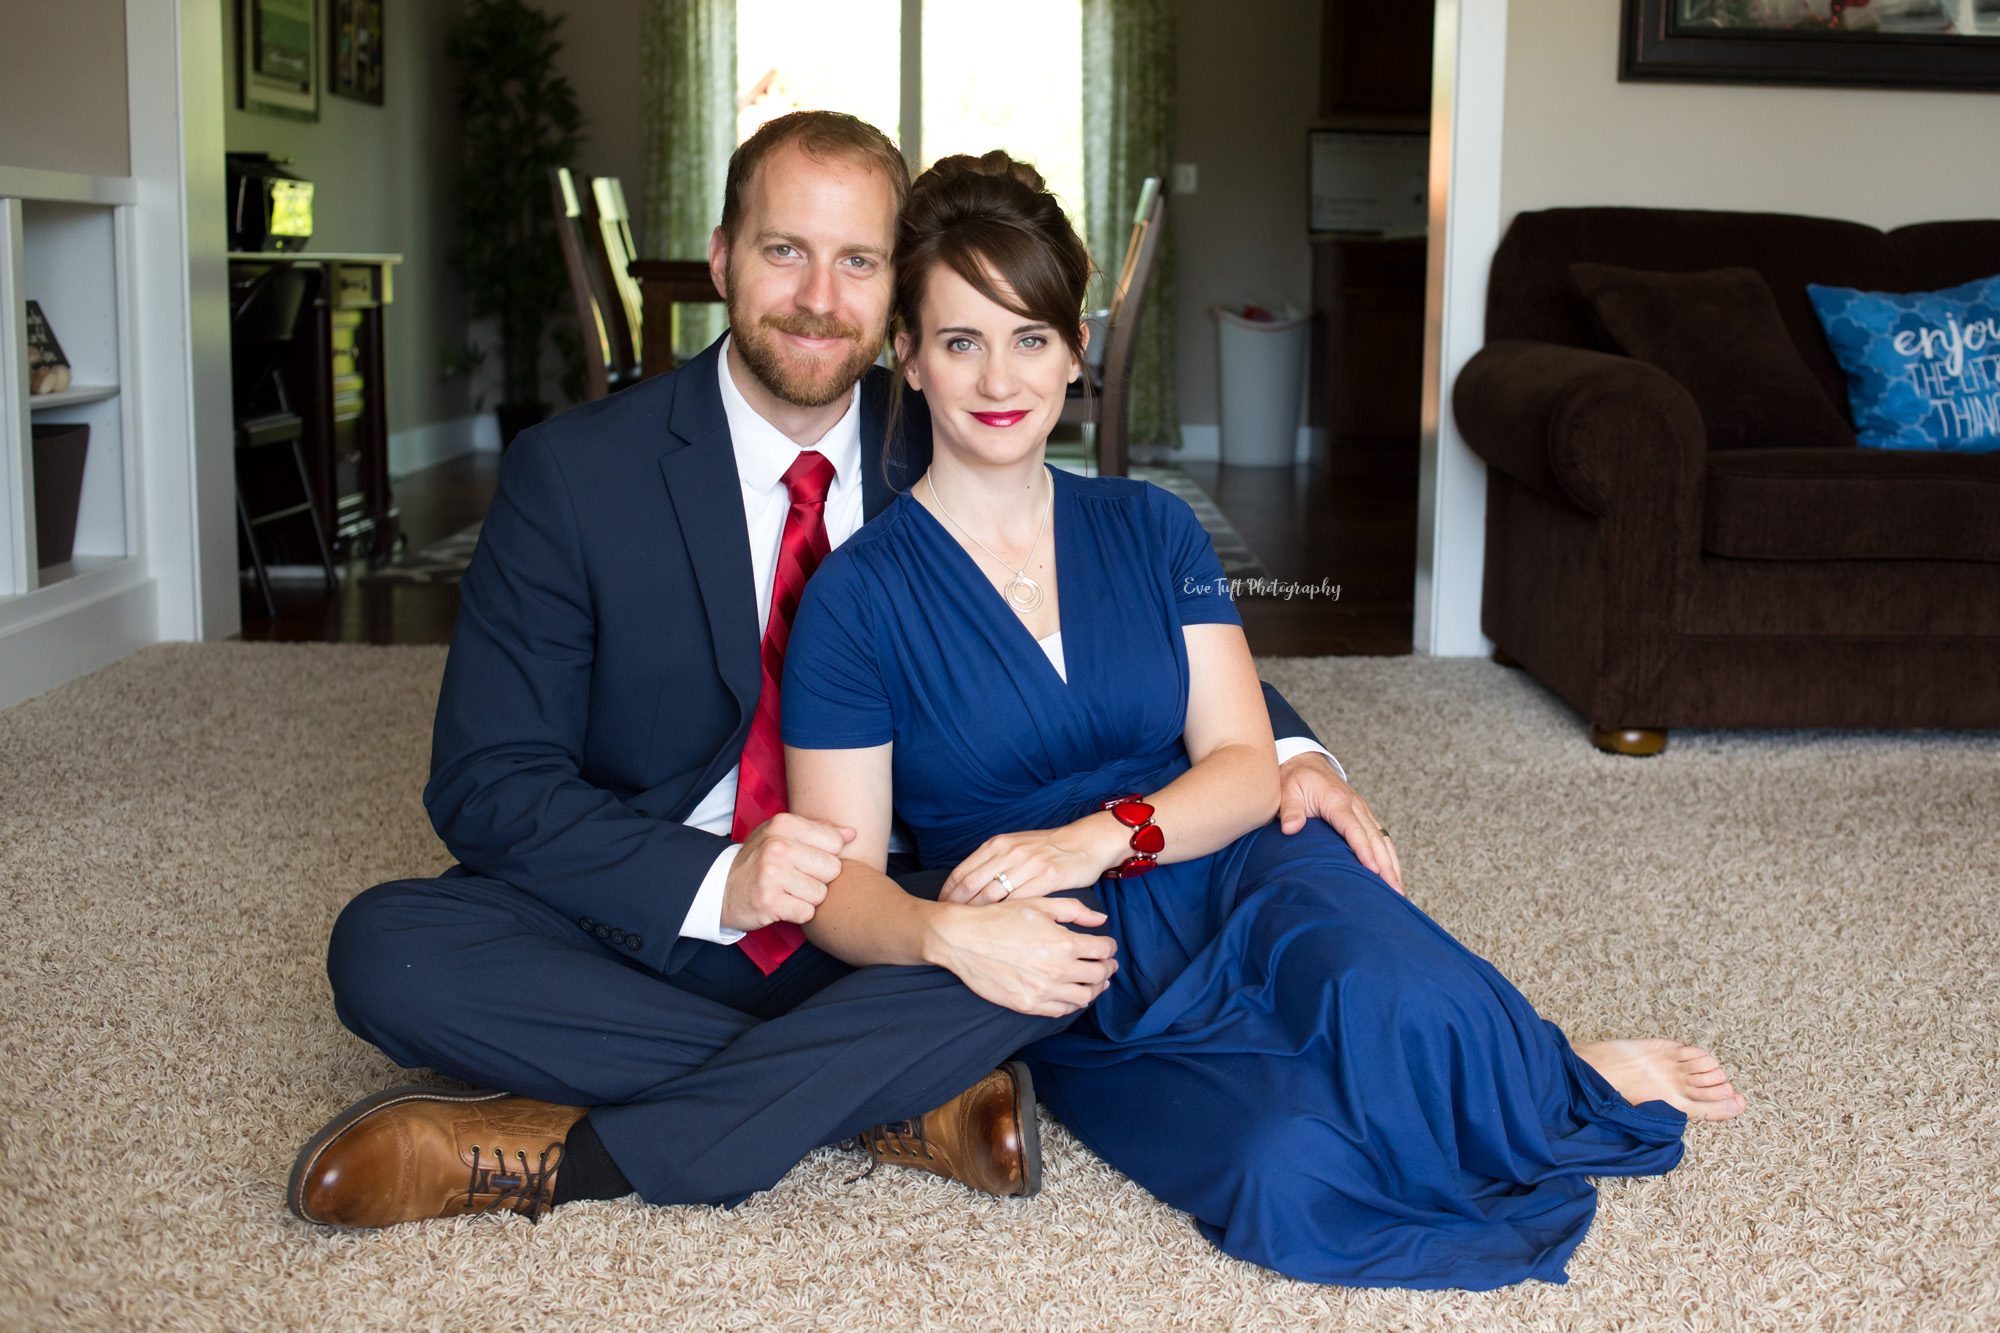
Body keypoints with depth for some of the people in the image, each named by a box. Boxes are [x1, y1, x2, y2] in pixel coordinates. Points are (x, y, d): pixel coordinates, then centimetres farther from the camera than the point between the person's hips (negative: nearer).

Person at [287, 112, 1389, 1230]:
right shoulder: (571, 476, -8)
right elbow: (488, 788, -12)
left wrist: (1285, 748, -11)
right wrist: (720, 881, -28)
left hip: (877, 945, 1)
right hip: (651, 924, -1)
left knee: (1065, 943, -28)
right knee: (387, 948, -27)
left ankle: (566, 1154, -26)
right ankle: (896, 1098, -24)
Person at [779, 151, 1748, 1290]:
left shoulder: (1150, 531, 8)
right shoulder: (856, 598, -2)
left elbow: (1245, 766, 1)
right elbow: (839, 877, -5)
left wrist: (1098, 837, -19)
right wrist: (944, 933, -29)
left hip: (1231, 873, 2)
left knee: (1390, 996, -35)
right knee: (1287, 1169, -31)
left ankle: (1550, 1078, -2)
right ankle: (1572, 1095, -5)